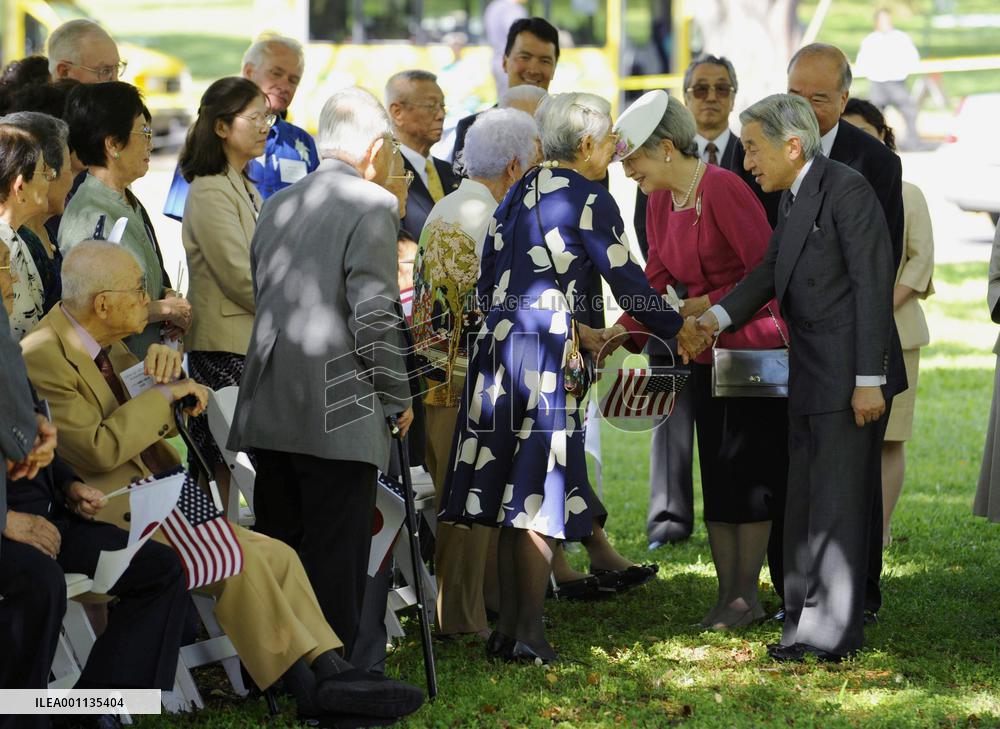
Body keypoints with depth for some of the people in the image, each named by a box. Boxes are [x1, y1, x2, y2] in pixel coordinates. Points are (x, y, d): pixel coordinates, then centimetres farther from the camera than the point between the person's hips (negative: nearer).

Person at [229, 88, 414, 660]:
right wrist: (398, 396, -3)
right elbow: (374, 313, -14)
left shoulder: (278, 205, 14)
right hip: (341, 416, -7)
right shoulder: (373, 205, -8)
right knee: (336, 561, -3)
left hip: (269, 412, 7)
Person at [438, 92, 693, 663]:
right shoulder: (589, 200, -8)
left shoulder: (521, 192, 13)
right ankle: (530, 634, -2)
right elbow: (629, 282, -8)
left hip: (499, 347, 7)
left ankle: (507, 627, 14)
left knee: (513, 493, 11)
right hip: (547, 358, -7)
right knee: (541, 494, -3)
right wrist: (681, 332, 7)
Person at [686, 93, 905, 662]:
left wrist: (868, 380, -20)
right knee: (805, 506, 14)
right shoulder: (794, 198, 14)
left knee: (838, 503, -6)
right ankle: (806, 625, 23)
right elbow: (771, 270, 16)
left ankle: (832, 634, -3)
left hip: (849, 375, -10)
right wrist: (717, 318, -2)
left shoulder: (847, 189, -14)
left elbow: (873, 285, -17)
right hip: (810, 379, 10)